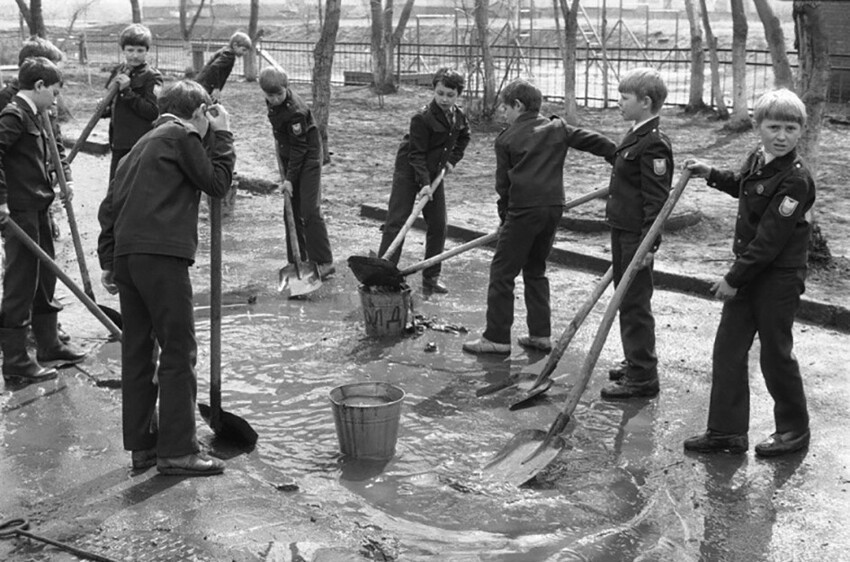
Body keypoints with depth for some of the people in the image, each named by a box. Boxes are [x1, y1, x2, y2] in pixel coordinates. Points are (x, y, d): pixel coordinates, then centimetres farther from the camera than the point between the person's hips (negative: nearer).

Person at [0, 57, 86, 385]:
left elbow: (43, 157, 29)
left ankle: (48, 344, 33)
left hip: (38, 210, 10)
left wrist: (62, 180, 13)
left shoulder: (34, 118, 15)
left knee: (45, 278, 19)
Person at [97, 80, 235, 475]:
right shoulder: (182, 136, 1)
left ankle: (142, 445, 18)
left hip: (126, 254, 8)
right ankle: (177, 451, -4)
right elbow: (217, 183, 4)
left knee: (136, 351, 11)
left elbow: (110, 203, 20)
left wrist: (108, 260, 18)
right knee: (179, 351, -4)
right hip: (161, 254, -8)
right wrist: (223, 136, 12)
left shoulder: (144, 143, 25)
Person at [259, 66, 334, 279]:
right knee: (292, 211, 9)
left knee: (310, 211, -12)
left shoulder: (295, 111, -27)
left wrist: (290, 178, -20)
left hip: (308, 160, -8)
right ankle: (297, 260, 16)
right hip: (289, 159, 8)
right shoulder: (273, 103, -2)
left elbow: (299, 148, -22)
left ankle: (324, 262, -8)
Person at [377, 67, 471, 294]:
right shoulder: (422, 118, -22)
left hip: (435, 173, 7)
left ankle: (431, 277, 14)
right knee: (396, 222, -8)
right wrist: (424, 182, -29)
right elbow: (417, 154, -21)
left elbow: (463, 138, 21)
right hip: (409, 173, -6)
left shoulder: (459, 117, -1)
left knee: (439, 225, 5)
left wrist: (453, 159, 8)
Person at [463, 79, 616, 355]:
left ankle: (497, 337, 2)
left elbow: (503, 184, 3)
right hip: (554, 208, 6)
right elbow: (595, 142, 6)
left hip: (523, 210, -6)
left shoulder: (506, 139, 0)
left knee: (502, 272, 2)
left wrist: (505, 217, 13)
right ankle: (540, 334, 19)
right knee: (535, 270, 20)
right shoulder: (558, 128, 10)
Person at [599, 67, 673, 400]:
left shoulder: (653, 144, -19)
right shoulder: (635, 137, 12)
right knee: (626, 300, 19)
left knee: (635, 304, -4)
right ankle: (635, 363, 32)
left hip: (637, 237, -10)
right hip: (622, 232, 10)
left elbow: (657, 199, -21)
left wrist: (649, 244, -23)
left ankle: (643, 377, 4)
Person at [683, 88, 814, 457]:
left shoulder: (795, 180, -22)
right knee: (728, 349, 8)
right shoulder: (756, 159, 4)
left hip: (779, 278, -8)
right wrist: (712, 174, 16)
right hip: (748, 273, 8)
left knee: (775, 354, 5)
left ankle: (794, 430, 25)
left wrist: (734, 279, -18)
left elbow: (770, 240, -22)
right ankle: (726, 431, 16)